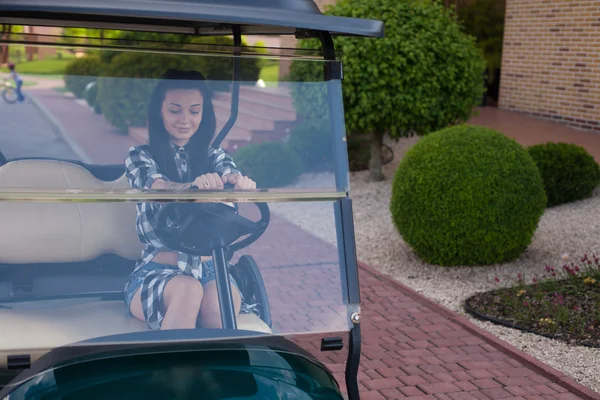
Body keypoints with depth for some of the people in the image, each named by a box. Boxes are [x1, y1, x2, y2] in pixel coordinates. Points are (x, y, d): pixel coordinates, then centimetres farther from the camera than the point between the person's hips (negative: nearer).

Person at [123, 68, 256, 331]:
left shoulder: (215, 157, 12)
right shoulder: (140, 157, 4)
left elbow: (231, 175, -11)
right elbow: (156, 186, -19)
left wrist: (238, 181, -38)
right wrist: (193, 186, -43)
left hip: (208, 268, 1)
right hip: (156, 272, -1)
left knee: (223, 305, -34)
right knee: (188, 291, -36)